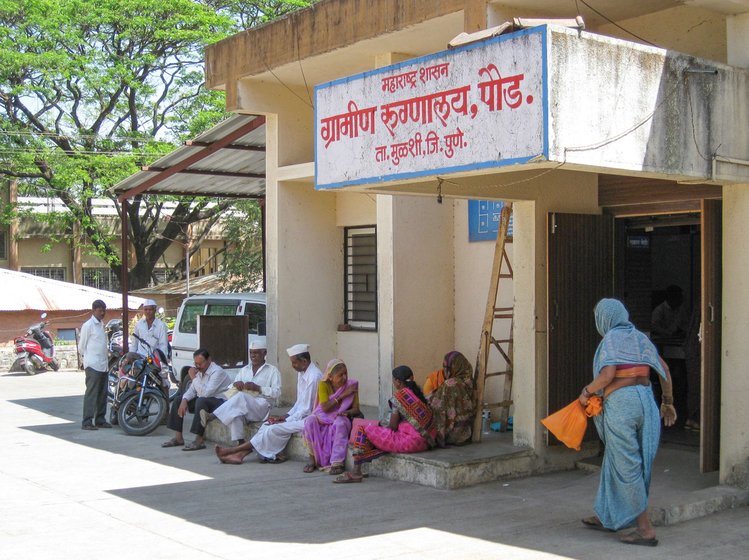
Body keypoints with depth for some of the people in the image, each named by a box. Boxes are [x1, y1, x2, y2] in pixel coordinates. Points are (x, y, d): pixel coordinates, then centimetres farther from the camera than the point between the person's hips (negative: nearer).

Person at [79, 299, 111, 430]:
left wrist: (104, 359, 12)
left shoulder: (101, 325, 16)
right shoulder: (88, 325, -8)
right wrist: (88, 358, 4)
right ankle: (87, 422, -9)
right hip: (93, 365, -8)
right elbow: (81, 346, -4)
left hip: (103, 365, 8)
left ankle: (100, 419, 17)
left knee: (102, 394, 10)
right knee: (91, 393, -9)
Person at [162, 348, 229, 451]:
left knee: (201, 401, -38)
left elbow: (206, 393, -30)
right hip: (203, 399, 10)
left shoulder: (217, 371, -19)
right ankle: (178, 438, 3)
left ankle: (199, 440, -33)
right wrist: (184, 400, -8)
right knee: (178, 399, 7)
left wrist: (194, 377, -22)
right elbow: (192, 389, 11)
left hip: (220, 401, -10)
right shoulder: (200, 371, 9)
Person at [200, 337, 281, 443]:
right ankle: (240, 442, -42)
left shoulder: (273, 371, 10)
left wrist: (258, 388, -15)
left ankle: (211, 416, -49)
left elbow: (276, 393, -2)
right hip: (242, 403, 4)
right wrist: (235, 384, -6)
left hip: (262, 407, -4)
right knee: (234, 410, -35)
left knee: (241, 396, -36)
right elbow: (231, 388, 18)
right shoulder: (244, 370, 24)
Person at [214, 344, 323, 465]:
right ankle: (240, 454, -14)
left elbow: (307, 409, -20)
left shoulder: (313, 377, -21)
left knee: (275, 429, -20)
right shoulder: (302, 372, 10)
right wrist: (286, 416, 4)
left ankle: (234, 450, -16)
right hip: (301, 414, 9)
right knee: (268, 424, -6)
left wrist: (285, 421, -14)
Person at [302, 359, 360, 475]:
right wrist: (343, 395, -20)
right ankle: (312, 458, -19)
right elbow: (325, 407, -17)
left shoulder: (351, 385, -4)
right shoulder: (323, 385, -7)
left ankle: (337, 463, -35)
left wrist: (347, 412, -27)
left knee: (340, 423, -36)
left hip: (341, 418, -1)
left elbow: (356, 409, -4)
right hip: (323, 418, 1)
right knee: (310, 421, -30)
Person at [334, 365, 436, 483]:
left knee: (362, 428, -3)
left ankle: (356, 472, -3)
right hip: (425, 441, 9)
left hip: (411, 441, -9)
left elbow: (393, 426, -7)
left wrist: (383, 427, 14)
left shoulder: (399, 396, -11)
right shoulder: (417, 393, 14)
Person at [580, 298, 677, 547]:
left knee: (627, 467, -1)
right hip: (645, 401, 8)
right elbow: (664, 370, 12)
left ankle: (646, 529, 0)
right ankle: (606, 517, 29)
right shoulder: (640, 338, 13)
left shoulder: (611, 339, -8)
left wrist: (587, 391, -6)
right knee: (615, 461, 18)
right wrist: (668, 402, 21)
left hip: (620, 404, -8)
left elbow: (608, 374, -21)